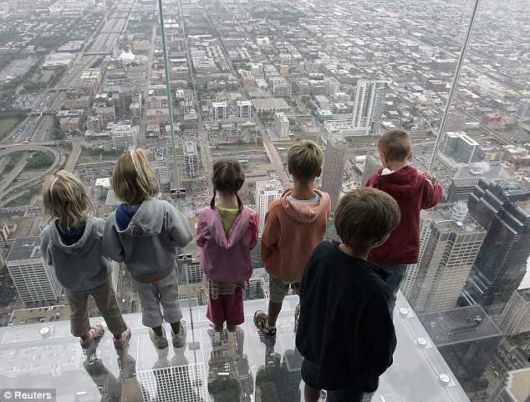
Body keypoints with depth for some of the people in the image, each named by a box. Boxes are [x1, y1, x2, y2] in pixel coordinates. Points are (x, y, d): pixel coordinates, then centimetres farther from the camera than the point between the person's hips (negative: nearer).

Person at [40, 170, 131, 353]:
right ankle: (120, 337, 50)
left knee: (77, 312, 31)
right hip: (99, 279, -1)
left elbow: (48, 261, -12)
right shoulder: (99, 227, -36)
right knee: (109, 309, 26)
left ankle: (86, 338, 58)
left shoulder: (48, 235, -33)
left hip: (71, 283, 1)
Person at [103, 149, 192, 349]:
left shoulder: (114, 220, -27)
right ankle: (177, 334, 51)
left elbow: (114, 253, -17)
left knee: (149, 305, 28)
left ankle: (159, 336, 53)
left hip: (139, 274, 1)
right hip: (165, 270, -1)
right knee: (171, 302, 27)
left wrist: (130, 257, 2)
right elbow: (184, 238, -26)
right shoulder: (164, 209, -33)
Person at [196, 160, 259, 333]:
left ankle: (218, 323, 57)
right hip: (238, 269, 0)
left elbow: (200, 242, -13)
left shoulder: (205, 215, -32)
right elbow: (252, 244, -13)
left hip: (213, 268, 0)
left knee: (215, 296, 31)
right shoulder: (250, 216, -31)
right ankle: (232, 324, 58)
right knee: (235, 295, 32)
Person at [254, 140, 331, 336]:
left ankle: (270, 326, 55)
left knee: (277, 296, 28)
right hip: (310, 263, 2)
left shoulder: (278, 207, -37)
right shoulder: (325, 201, -28)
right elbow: (319, 231, -8)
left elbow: (268, 241, -18)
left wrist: (266, 259, 2)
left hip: (282, 265, -2)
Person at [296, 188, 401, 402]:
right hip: (347, 367, -5)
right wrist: (379, 364, -1)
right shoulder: (373, 290, -42)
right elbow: (382, 344, -25)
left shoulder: (321, 251, -25)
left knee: (312, 382, 34)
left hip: (313, 342, 5)